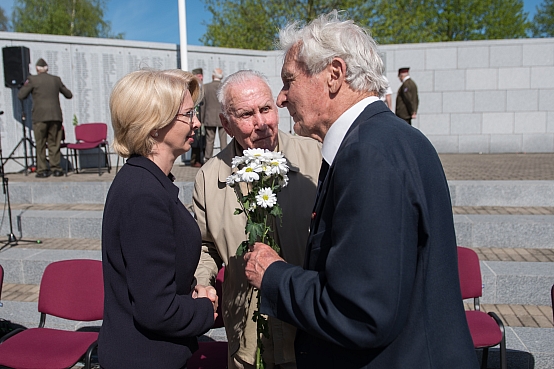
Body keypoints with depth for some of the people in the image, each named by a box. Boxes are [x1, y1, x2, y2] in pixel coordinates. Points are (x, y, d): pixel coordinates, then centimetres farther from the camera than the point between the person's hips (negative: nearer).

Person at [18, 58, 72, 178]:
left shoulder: (32, 80, -1)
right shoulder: (56, 79, 8)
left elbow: (21, 96, 1)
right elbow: (69, 95, 15)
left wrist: (25, 85, 18)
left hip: (40, 117, -2)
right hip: (55, 116, 2)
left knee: (40, 145, 6)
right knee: (54, 144, 9)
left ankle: (42, 170, 5)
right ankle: (56, 168, 7)